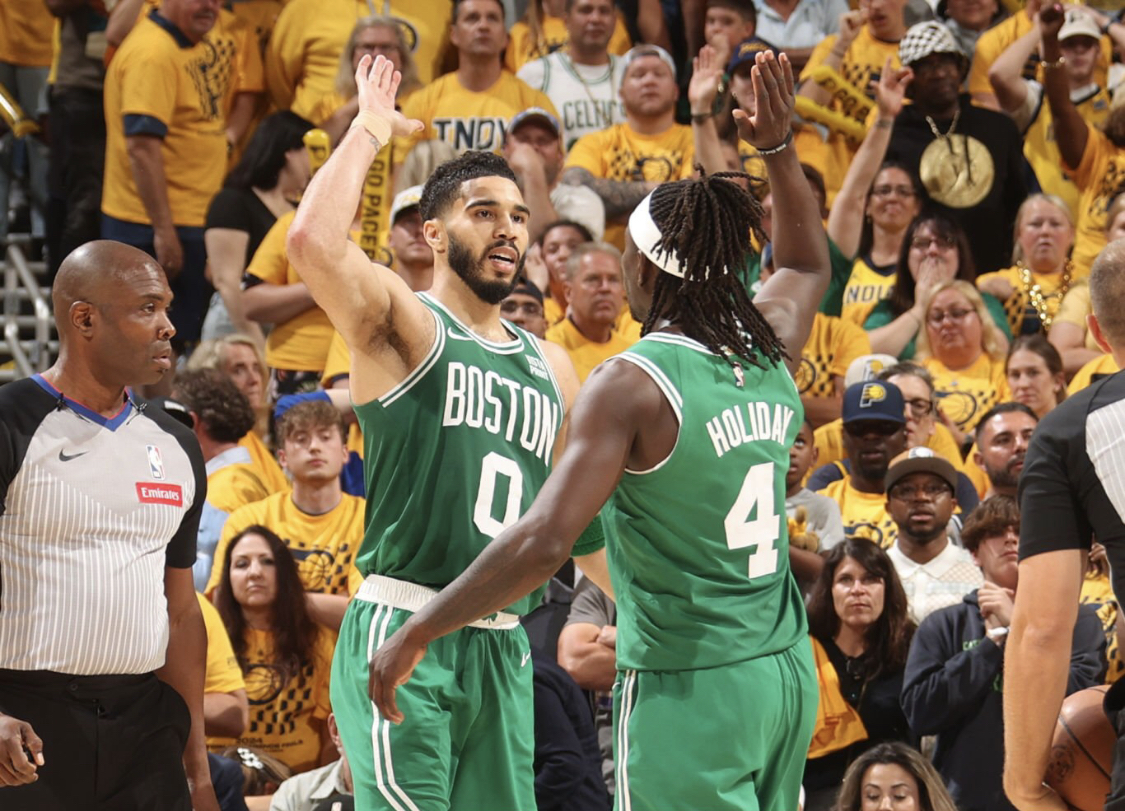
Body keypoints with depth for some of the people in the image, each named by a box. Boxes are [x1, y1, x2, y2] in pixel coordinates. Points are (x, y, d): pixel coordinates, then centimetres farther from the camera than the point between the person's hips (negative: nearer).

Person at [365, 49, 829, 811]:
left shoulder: (632, 385, -14)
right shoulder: (766, 353, 6)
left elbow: (543, 541, -22)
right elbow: (808, 264, 32)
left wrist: (417, 634, -15)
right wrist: (779, 149, 29)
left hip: (689, 687, -8)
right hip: (785, 669, 8)